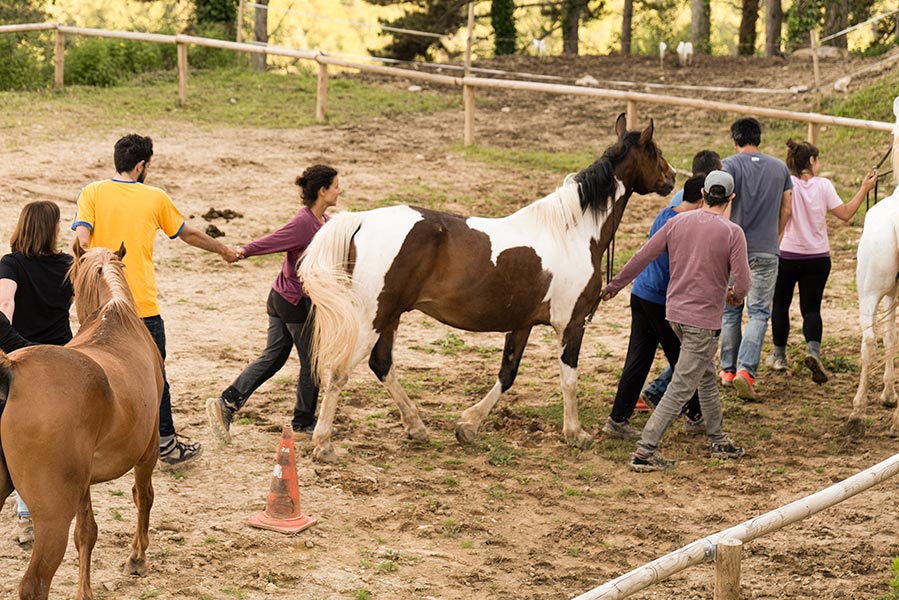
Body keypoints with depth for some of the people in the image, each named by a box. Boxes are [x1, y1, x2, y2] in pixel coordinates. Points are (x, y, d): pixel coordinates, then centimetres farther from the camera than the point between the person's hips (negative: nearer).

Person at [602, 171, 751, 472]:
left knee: (707, 377, 22)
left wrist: (614, 285, 16)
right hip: (704, 320, -6)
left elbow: (642, 257, 4)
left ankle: (719, 441, 33)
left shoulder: (678, 222, 1)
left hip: (675, 312, 6)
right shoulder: (732, 233, -12)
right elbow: (742, 284, -16)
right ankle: (644, 452, -5)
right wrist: (735, 296, 8)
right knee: (681, 388, -2)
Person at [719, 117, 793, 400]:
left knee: (730, 310, 12)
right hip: (766, 250, 1)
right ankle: (746, 369, -16)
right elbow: (786, 209, 11)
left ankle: (728, 369, 20)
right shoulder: (780, 167, 7)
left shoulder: (729, 165, -5)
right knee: (759, 312, 1)